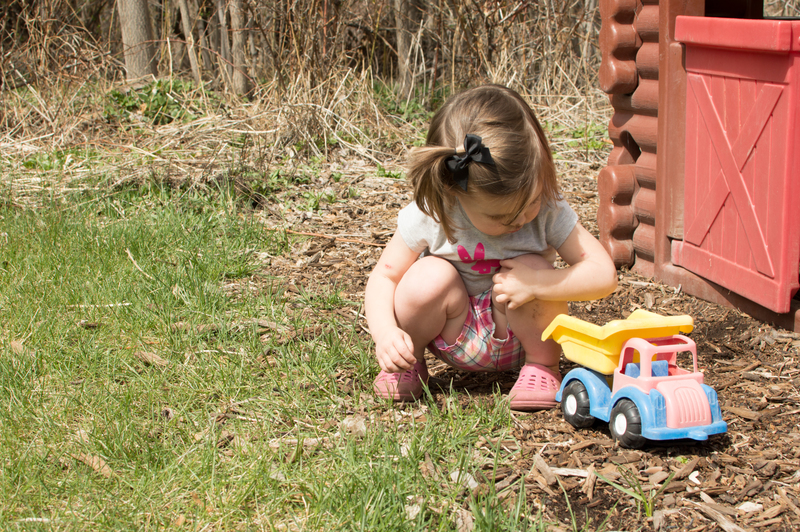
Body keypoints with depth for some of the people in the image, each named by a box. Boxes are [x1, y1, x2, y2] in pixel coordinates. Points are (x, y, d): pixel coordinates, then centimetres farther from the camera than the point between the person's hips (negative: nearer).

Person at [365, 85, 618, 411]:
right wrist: (386, 333, -31)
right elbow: (383, 277, -12)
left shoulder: (547, 210, -22)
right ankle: (409, 361, 0)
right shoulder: (429, 216, -22)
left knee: (533, 272, -29)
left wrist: (537, 283, -38)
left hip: (516, 339, 0)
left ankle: (542, 365, -3)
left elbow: (603, 274, -24)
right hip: (455, 336, 0)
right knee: (429, 277, -30)